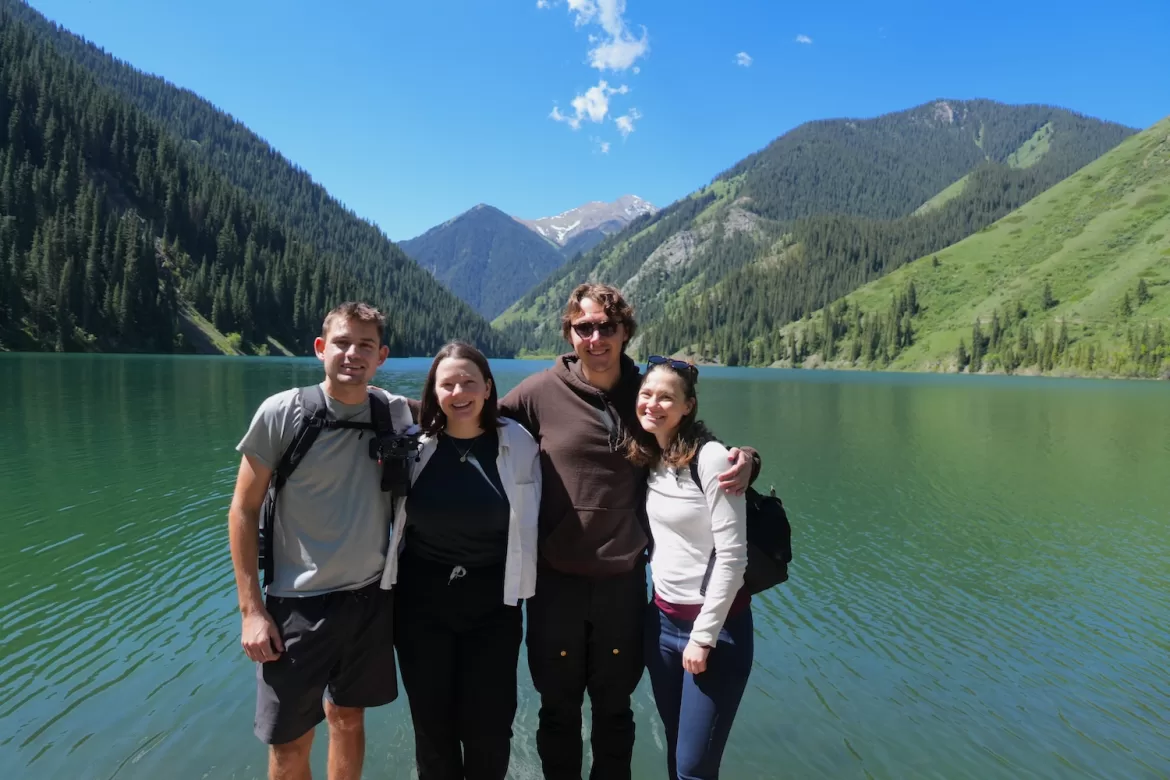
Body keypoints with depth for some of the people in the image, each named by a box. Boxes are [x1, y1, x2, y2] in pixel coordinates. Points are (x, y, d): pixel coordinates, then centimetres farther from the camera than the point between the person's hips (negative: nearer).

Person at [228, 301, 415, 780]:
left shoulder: (396, 413, -5)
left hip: (371, 598, 3)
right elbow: (243, 511, -6)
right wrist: (252, 609, -9)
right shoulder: (282, 412, -13)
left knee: (348, 717, 18)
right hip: (298, 602, -2)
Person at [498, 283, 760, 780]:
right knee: (558, 711, 17)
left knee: (614, 711, 19)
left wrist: (742, 460, -12)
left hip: (623, 583, 1)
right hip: (555, 581, -1)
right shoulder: (541, 392, -7)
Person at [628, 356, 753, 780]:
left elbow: (732, 554, -18)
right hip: (662, 619, 6)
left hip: (717, 625, -6)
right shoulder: (648, 458, 4)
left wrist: (703, 636, -15)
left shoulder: (710, 458, -17)